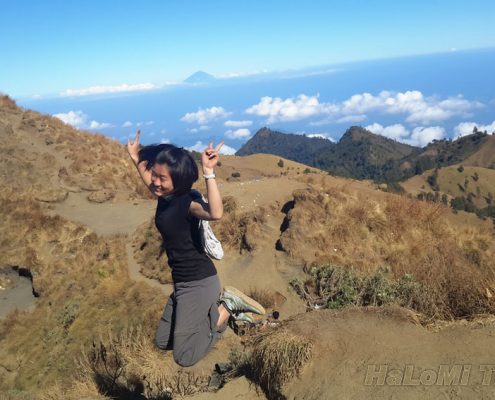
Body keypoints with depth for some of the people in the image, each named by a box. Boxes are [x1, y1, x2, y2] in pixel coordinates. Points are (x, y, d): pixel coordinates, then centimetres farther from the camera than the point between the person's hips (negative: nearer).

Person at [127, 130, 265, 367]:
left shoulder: (187, 200, -22)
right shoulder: (164, 197, 2)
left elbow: (215, 213, -46)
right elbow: (151, 185, 28)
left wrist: (209, 172, -48)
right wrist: (136, 158, 26)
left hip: (199, 283, -9)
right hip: (182, 283, 9)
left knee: (185, 356, -4)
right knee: (162, 341, 22)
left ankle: (227, 307, 9)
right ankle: (216, 304, 23)